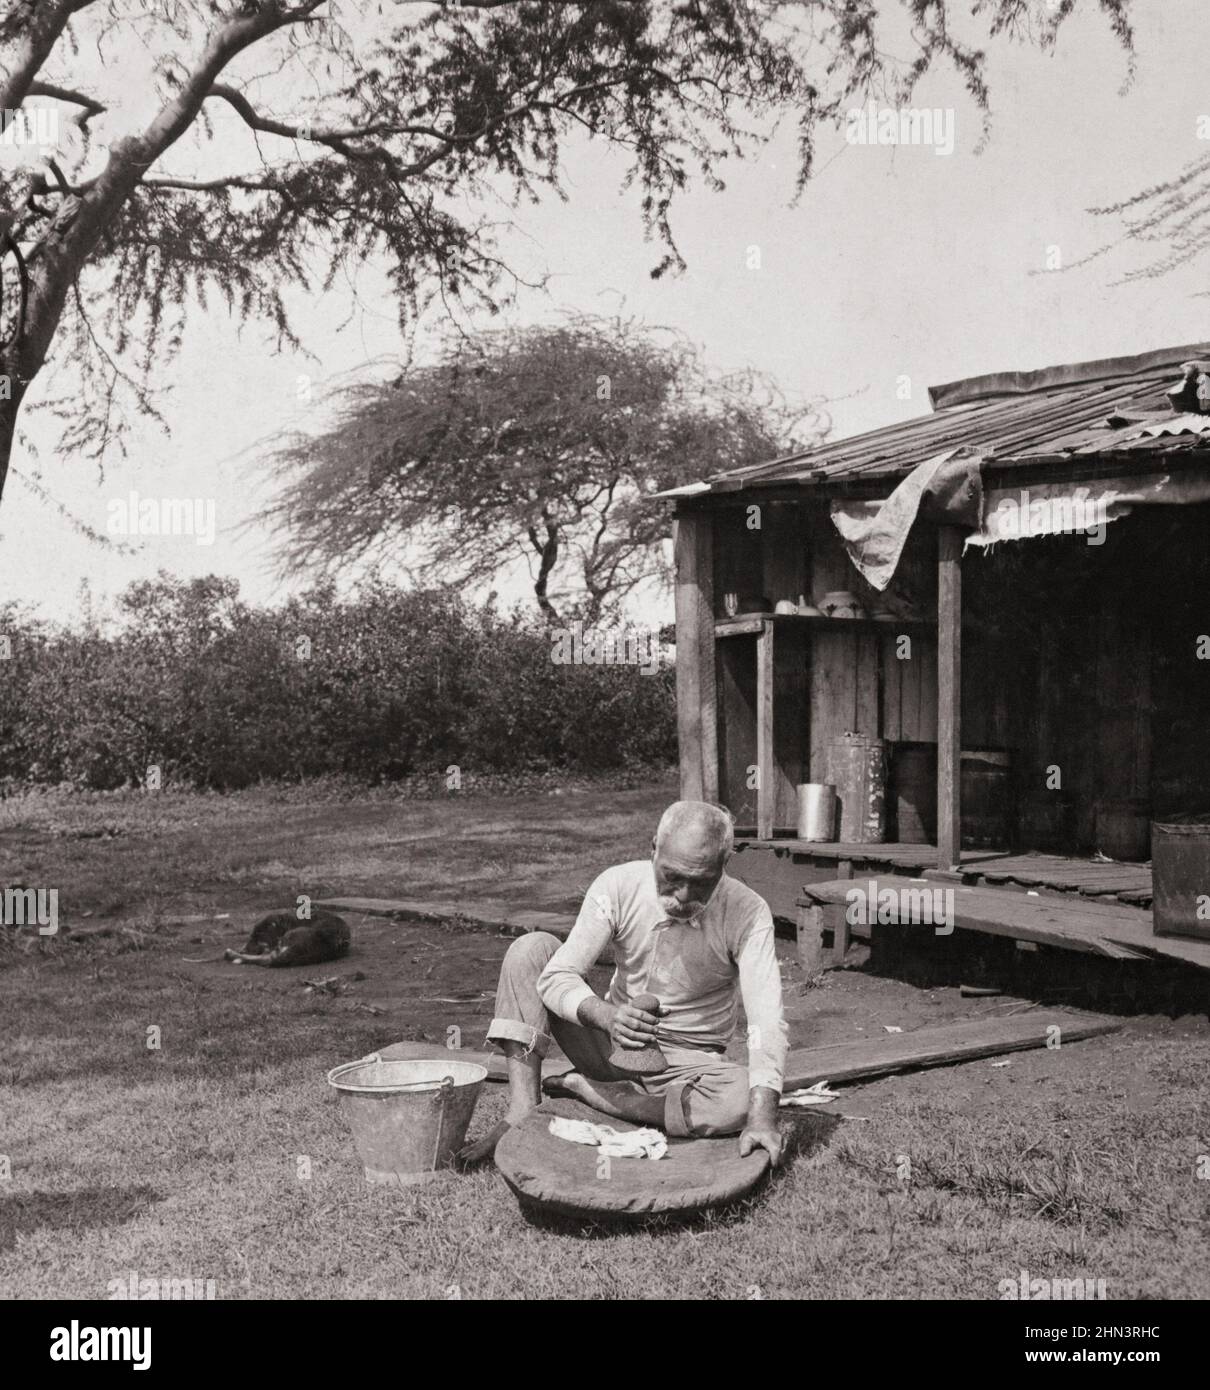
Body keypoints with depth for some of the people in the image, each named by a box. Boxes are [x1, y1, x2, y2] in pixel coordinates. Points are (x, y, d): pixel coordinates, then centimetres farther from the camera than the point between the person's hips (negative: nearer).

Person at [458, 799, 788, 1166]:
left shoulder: (748, 913, -21)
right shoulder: (618, 886, -17)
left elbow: (767, 1022, -29)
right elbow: (556, 977, -20)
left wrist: (762, 1118, -43)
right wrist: (607, 1015, -42)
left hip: (687, 1063, -1)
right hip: (612, 1043, 1)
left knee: (742, 1099, -35)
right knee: (531, 948, -17)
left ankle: (581, 1089, -16)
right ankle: (522, 1111, -22)